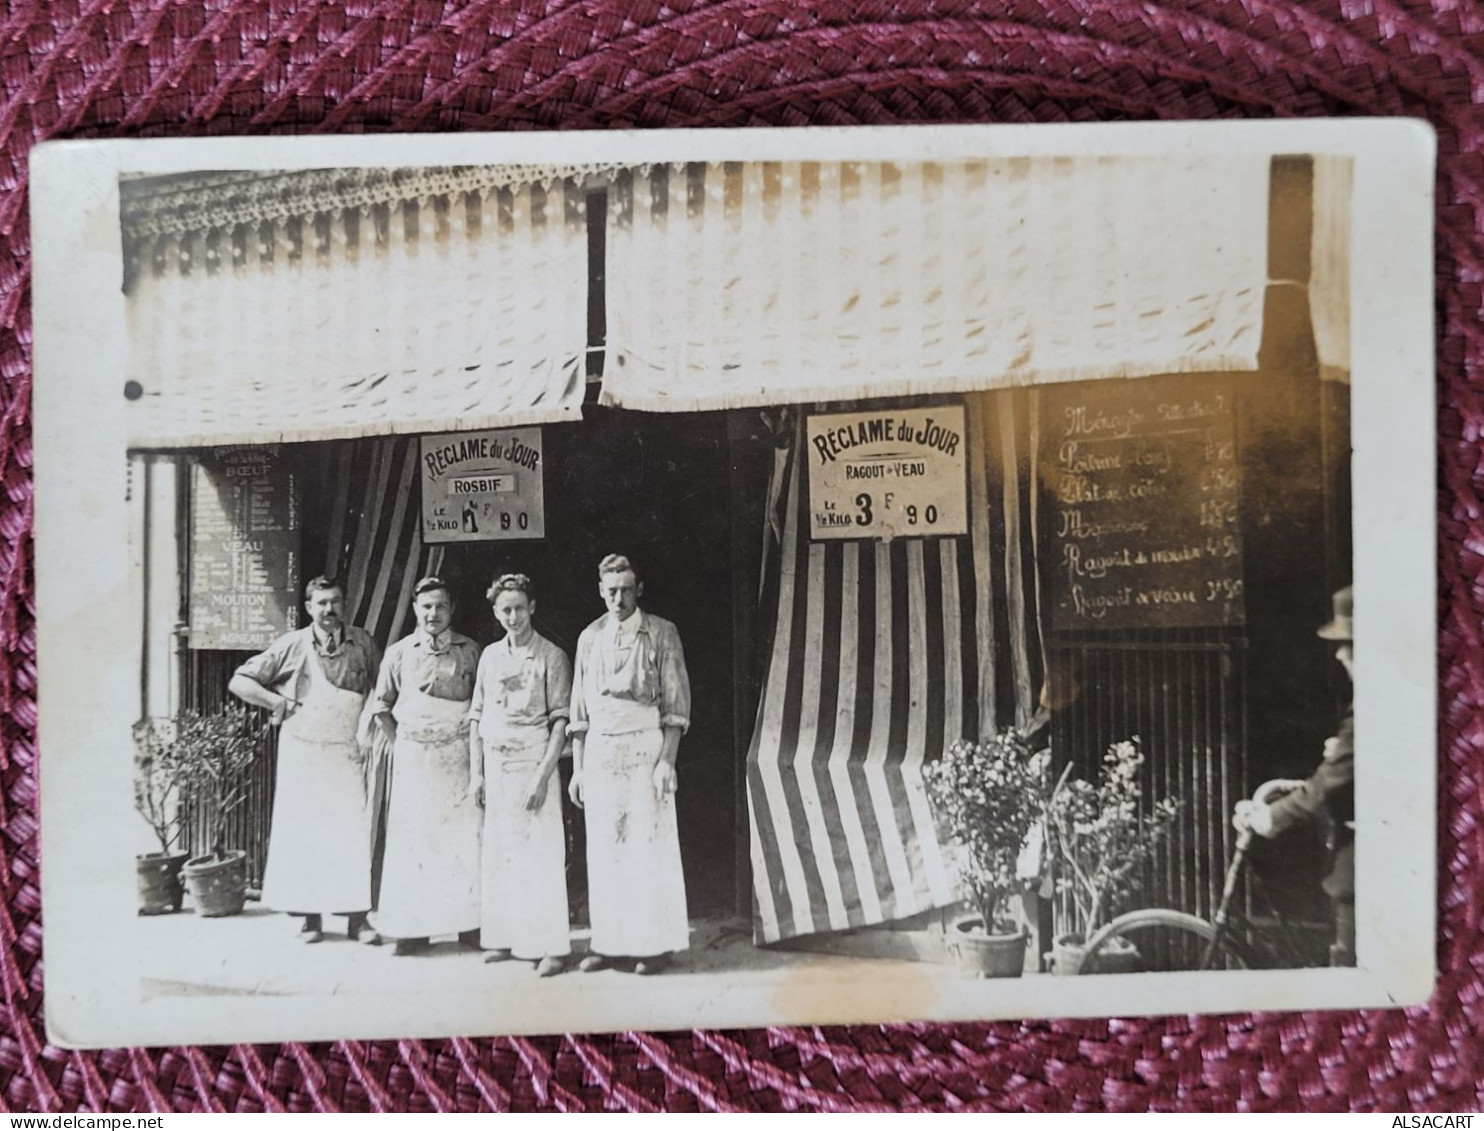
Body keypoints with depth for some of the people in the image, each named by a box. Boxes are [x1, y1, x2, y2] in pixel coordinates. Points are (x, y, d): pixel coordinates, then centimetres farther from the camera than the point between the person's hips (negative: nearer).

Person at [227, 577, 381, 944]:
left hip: (348, 753, 0)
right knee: (303, 832, 4)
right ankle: (311, 916, 14)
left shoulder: (363, 643, 2)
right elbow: (239, 682, 2)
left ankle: (357, 917, 1)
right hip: (303, 752, 0)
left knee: (355, 830, -5)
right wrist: (281, 704, -6)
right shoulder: (292, 646, -2)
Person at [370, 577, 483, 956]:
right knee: (413, 839, 1)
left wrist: (477, 746, 0)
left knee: (465, 838, -3)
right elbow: (382, 707, 13)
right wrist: (399, 746, 6)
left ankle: (469, 924, 4)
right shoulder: (399, 653, 6)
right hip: (413, 758, 1)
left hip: (459, 756, -1)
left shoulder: (469, 651, 5)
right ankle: (414, 928, 8)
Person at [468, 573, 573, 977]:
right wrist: (476, 772, 7)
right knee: (497, 852, 7)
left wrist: (543, 774, -15)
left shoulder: (551, 656, -4)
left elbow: (561, 720, -8)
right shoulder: (490, 655, 11)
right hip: (495, 766, 5)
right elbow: (476, 716, 14)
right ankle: (503, 938, 17)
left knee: (540, 853, -6)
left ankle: (551, 947, -2)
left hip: (532, 762, -5)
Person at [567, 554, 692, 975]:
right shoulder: (590, 637, 11)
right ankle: (608, 943, 16)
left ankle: (657, 943, 9)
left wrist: (667, 760, -11)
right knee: (604, 850, 7)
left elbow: (676, 703, -3)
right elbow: (579, 709, 13)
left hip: (645, 749, -4)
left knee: (649, 846, -2)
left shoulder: (661, 634, -1)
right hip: (600, 751, 4)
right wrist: (577, 767, 10)